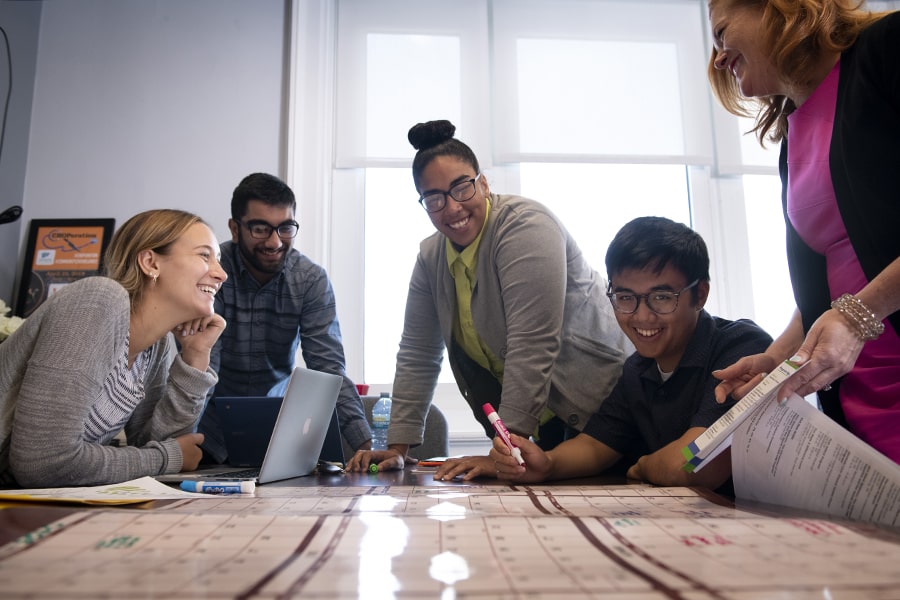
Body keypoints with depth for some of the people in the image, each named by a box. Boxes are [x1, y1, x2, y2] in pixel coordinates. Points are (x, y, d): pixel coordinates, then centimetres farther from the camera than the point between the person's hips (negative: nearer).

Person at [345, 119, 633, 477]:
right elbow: (417, 354, 3)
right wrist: (398, 447, -1)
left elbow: (532, 347, -28)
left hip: (593, 407, -5)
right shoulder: (431, 257, 1)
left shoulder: (525, 226, -22)